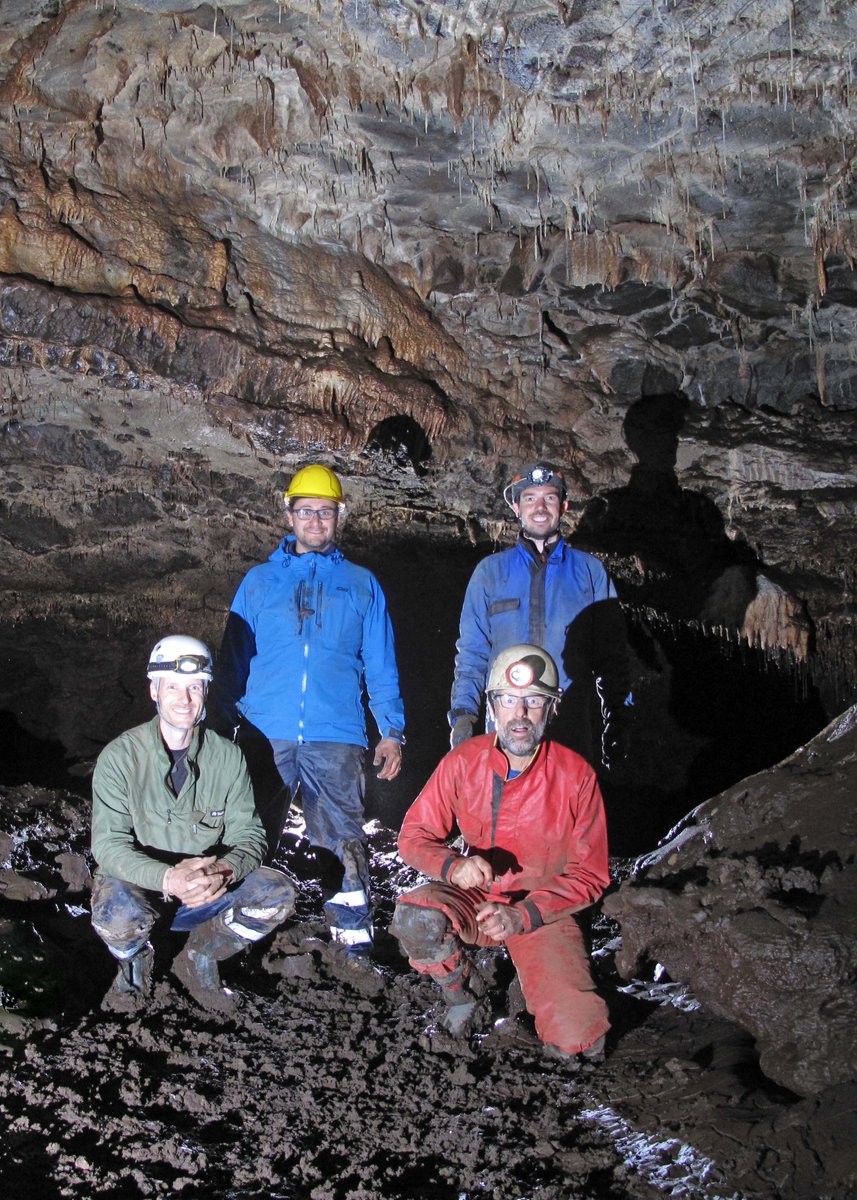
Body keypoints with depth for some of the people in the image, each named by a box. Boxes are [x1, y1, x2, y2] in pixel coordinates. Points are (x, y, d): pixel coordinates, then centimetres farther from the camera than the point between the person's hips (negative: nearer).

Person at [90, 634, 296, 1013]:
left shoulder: (227, 756, -5)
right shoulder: (120, 757, -13)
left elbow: (248, 832, -6)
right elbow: (109, 844, -19)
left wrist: (224, 871, -31)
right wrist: (167, 879, -38)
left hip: (206, 890, 3)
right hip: (139, 885, -2)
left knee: (278, 894, -19)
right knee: (116, 917, -35)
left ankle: (198, 960, 7)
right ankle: (135, 961, 5)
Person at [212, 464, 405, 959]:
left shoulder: (362, 584, 14)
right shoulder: (260, 581, 14)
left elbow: (381, 666, 12)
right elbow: (234, 658, 13)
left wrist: (392, 731, 3)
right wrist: (229, 725, 3)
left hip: (336, 737, -1)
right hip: (266, 734, 1)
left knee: (343, 839, -2)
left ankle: (354, 932, 10)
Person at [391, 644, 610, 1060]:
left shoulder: (576, 776, -13)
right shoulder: (464, 761, -8)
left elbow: (589, 875, -9)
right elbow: (414, 835, -3)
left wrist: (522, 916, -23)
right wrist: (454, 866, -26)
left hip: (543, 911, -1)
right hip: (472, 898, 2)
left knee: (578, 1041, -19)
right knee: (412, 918, -31)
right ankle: (460, 990, 2)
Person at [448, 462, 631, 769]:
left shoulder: (590, 571, 10)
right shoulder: (490, 571, 10)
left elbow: (611, 654, 11)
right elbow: (471, 652, 8)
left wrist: (616, 720, 5)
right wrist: (463, 713, -3)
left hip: (573, 724, 0)